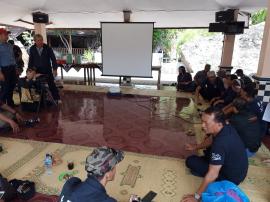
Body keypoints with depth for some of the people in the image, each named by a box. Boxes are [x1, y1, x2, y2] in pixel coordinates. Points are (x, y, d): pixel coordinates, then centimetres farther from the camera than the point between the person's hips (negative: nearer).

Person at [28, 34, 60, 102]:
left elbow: (53, 59, -5)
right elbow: (30, 60, 9)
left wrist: (54, 69, -14)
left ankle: (57, 99, 8)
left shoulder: (48, 48, -5)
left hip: (47, 70, -2)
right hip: (37, 71, 2)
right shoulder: (32, 49, 2)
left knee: (52, 85, 0)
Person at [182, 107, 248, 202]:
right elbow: (212, 141, 14)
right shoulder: (227, 128, -10)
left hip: (231, 177, -8)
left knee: (190, 161, -9)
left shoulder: (221, 143, -38)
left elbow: (213, 175, -34)